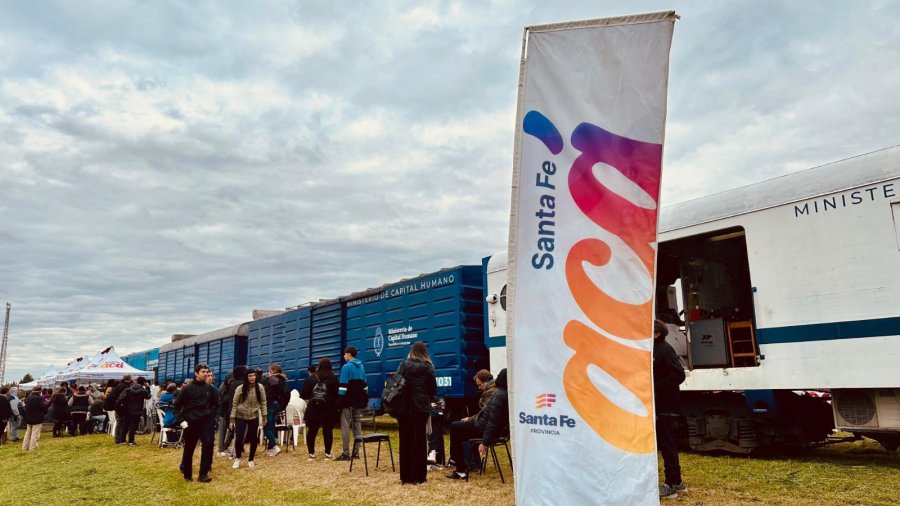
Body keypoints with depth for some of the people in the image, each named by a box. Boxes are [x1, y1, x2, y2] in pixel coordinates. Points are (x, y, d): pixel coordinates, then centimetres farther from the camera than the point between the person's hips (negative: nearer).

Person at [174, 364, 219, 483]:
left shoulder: (210, 388, 3)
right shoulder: (188, 388, -6)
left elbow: (215, 403, 16)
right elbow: (177, 404, -1)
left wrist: (211, 414, 5)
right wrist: (184, 417, -5)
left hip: (205, 421, 2)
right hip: (191, 422, -2)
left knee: (208, 444, -12)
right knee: (189, 448, 8)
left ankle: (204, 474, -7)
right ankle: (186, 473, 27)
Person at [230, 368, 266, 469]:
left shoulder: (260, 388, -6)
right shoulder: (240, 388, -9)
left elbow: (263, 402, 0)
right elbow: (234, 404, -5)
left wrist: (264, 416, -1)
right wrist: (232, 419, -7)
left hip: (254, 417, 2)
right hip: (240, 417, -1)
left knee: (254, 439, 4)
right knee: (239, 438, -8)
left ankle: (250, 460, 23)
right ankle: (237, 459, 18)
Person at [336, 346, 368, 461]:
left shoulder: (346, 367, -10)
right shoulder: (361, 366, 13)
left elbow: (343, 386, -15)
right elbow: (364, 384, 17)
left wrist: (339, 401, -14)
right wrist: (365, 399, 20)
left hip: (348, 401, -7)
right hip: (358, 400, 7)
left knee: (345, 426, -5)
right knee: (357, 425, 10)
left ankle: (346, 453, -6)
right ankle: (356, 452, 11)